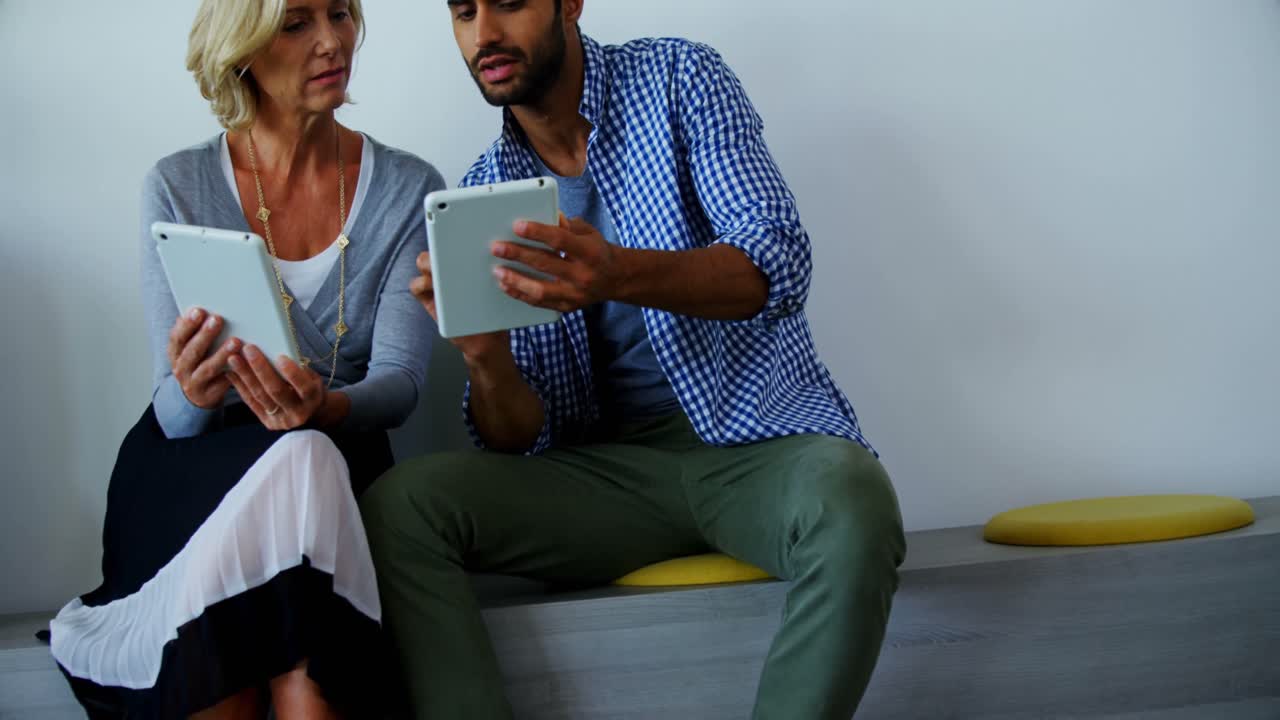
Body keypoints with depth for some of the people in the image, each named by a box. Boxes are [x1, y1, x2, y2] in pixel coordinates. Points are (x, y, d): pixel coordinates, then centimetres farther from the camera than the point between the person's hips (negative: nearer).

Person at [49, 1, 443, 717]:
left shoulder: (409, 189, 3)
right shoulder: (177, 187, 0)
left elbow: (400, 378, -8)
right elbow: (175, 413, -5)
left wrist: (326, 408, -33)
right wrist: (190, 393, -32)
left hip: (338, 455, 1)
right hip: (192, 474, -1)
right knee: (290, 465, -36)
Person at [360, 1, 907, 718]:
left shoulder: (679, 79, 1)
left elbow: (779, 262, -15)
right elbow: (519, 438, 3)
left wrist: (618, 274, -33)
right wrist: (483, 356, -21)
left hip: (759, 435, -2)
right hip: (610, 468, 3)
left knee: (848, 504, -37)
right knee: (397, 506, -20)